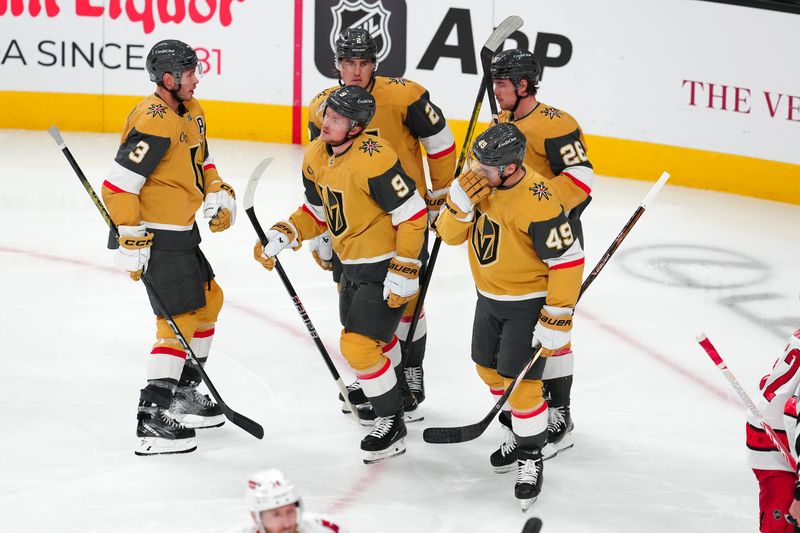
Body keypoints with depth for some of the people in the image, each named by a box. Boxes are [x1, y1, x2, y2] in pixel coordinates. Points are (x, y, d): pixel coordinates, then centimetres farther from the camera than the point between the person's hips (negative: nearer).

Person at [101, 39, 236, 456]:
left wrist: (218, 195, 5)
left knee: (208, 300, 22)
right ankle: (152, 418, -12)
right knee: (180, 318, -12)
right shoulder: (154, 123, -23)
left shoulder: (190, 112, 9)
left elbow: (200, 162, 24)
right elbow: (119, 185, -25)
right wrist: (132, 242, -24)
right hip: (156, 236, -10)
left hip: (182, 231, 10)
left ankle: (183, 393, 34)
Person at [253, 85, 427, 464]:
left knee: (358, 344, -12)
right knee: (370, 336, 24)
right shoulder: (316, 157, -2)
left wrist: (404, 274, -23)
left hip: (385, 266, -8)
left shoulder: (373, 160, -28)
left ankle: (392, 423, 4)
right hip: (352, 265, 9)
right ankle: (394, 378, 52)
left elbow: (413, 216, -24)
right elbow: (317, 213, 11)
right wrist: (281, 236, -4)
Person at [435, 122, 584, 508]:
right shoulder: (479, 180, -10)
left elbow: (568, 261, -25)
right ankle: (519, 429, 42)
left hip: (528, 302, -8)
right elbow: (449, 234, -6)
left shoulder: (537, 203, -31)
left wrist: (557, 319, -24)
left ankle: (531, 456, 10)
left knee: (520, 382, -8)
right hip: (489, 295, 8)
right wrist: (461, 202, -27)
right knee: (490, 369, 20)